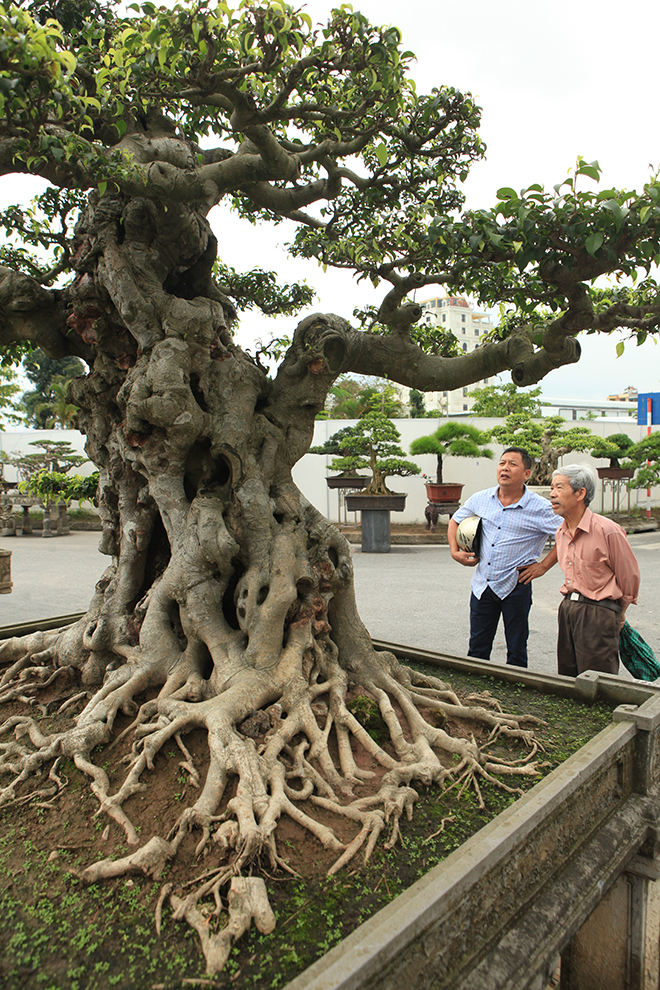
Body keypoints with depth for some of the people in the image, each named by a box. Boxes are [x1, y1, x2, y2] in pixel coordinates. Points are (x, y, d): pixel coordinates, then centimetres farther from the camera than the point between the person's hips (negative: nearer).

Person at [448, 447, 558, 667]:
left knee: (516, 653, 10)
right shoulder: (480, 499, 2)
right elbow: (455, 521, 17)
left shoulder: (540, 508, -10)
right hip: (482, 584, 4)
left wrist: (543, 566, -9)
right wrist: (455, 552, 5)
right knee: (477, 650, 14)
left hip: (516, 586, -3)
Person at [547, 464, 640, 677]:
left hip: (598, 613, -7)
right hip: (567, 608, 7)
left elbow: (629, 576, -5)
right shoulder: (561, 533, 6)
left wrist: (618, 613, 6)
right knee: (567, 681, 13)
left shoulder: (607, 530, -16)